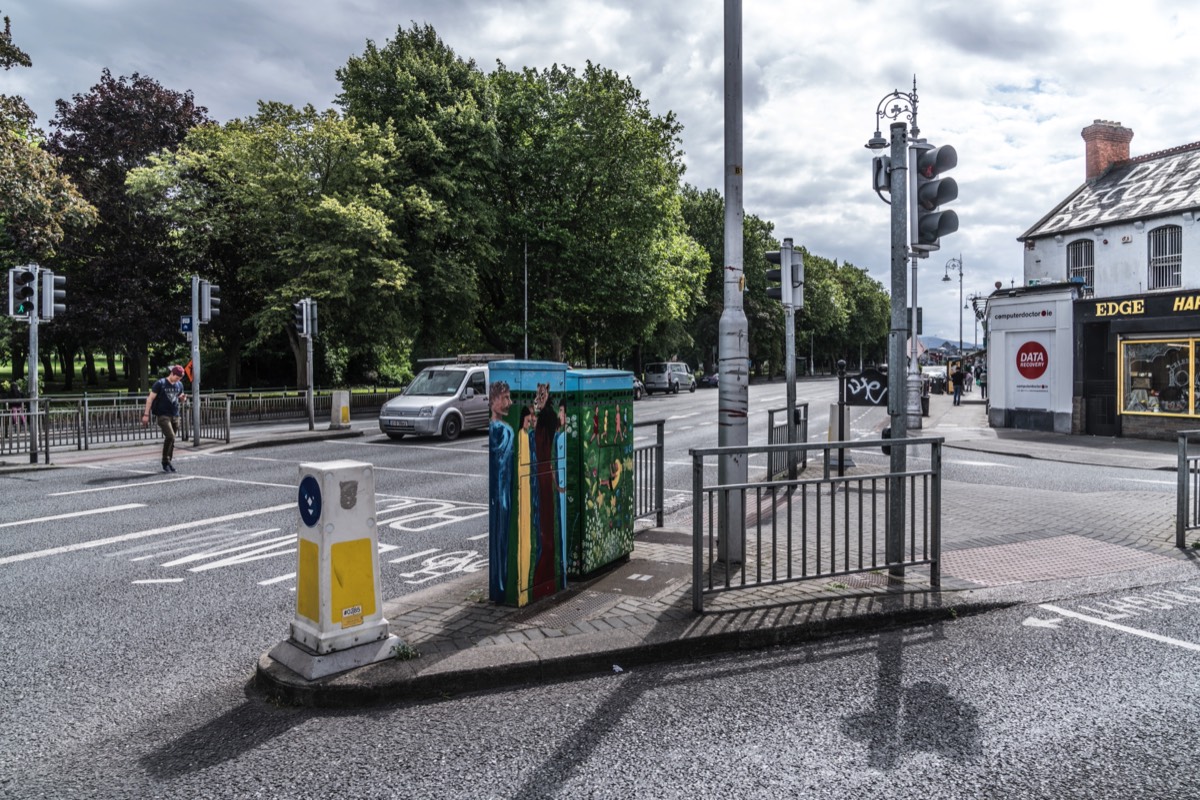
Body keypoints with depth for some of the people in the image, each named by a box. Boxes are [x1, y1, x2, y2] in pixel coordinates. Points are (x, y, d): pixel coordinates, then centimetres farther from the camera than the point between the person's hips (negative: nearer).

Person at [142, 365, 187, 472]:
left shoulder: (179, 385, 11)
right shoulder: (160, 383, -5)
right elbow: (150, 399, -5)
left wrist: (183, 398, -2)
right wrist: (146, 414, -11)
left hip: (175, 416, 5)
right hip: (163, 415, -5)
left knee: (171, 439, 7)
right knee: (170, 437, -19)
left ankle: (168, 463, 16)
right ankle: (165, 461, -6)